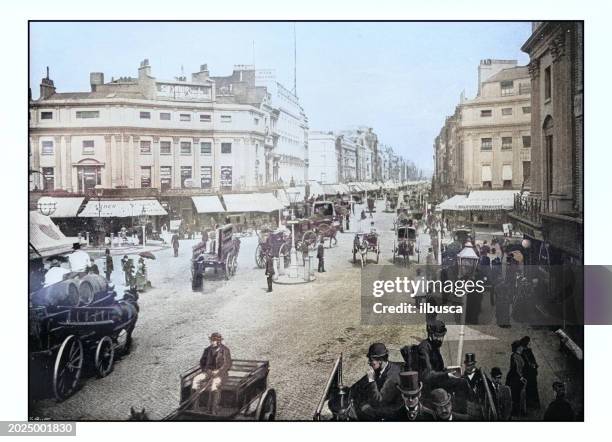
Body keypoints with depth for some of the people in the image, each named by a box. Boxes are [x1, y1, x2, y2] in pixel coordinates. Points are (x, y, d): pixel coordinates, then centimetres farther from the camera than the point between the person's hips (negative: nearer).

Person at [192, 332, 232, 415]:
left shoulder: (225, 350, -4)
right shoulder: (207, 350, 10)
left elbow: (228, 364, -9)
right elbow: (202, 362, 15)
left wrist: (218, 371, -21)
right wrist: (206, 370, -5)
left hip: (220, 373, -5)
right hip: (208, 372, 5)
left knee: (215, 384, -37)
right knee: (196, 380, -25)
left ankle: (212, 410, -35)